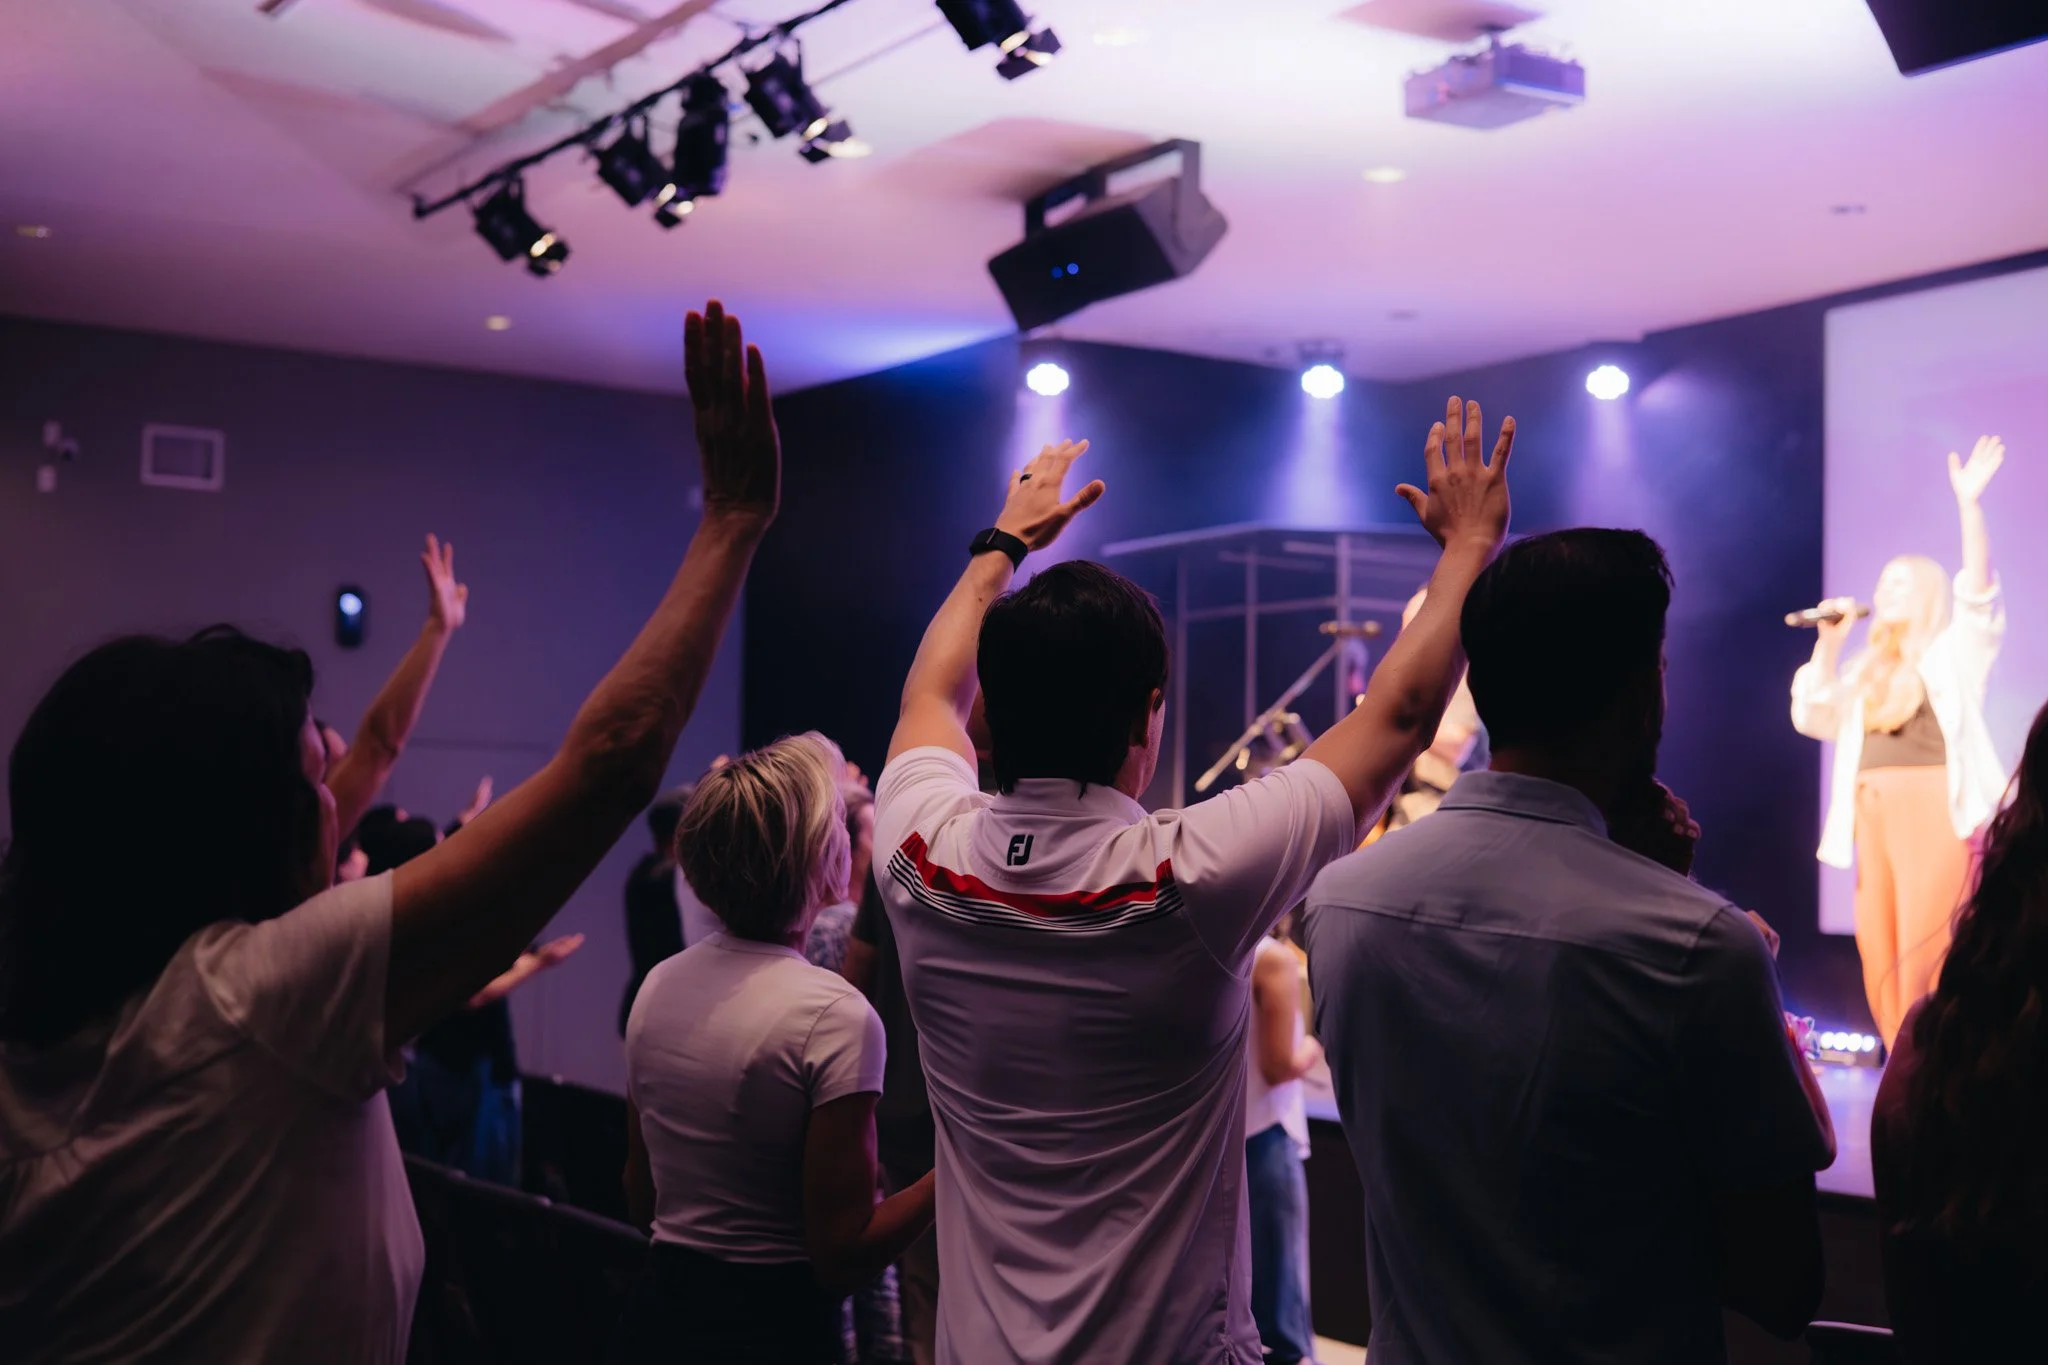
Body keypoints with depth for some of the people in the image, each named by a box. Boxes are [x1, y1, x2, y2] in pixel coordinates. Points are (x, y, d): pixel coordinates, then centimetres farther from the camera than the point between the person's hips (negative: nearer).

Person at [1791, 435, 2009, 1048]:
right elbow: (1812, 717, 16)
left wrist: (1969, 505, -18)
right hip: (1873, 819, 6)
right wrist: (1828, 645, 6)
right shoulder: (1868, 672, 24)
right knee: (1879, 960, 3)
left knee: (1925, 957, -11)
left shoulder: (1954, 651, 9)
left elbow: (1978, 592, -7)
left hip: (1936, 811, -6)